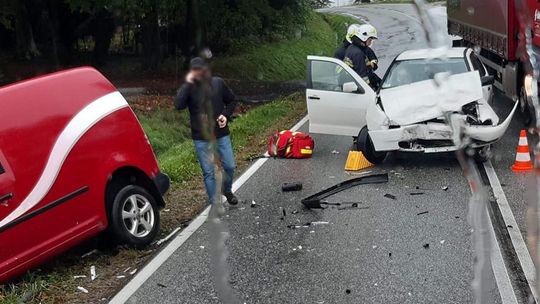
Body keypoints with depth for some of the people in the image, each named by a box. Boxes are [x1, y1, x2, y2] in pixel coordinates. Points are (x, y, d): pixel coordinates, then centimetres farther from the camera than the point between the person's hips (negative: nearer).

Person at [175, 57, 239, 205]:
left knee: (230, 166, 9)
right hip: (201, 138, -2)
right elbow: (178, 105, -24)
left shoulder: (218, 83, -1)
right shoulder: (189, 87, -6)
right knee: (208, 172, 3)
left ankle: (227, 191, 37)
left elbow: (232, 100, 12)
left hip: (221, 134, 2)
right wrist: (187, 84, -25)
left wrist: (226, 115, -5)